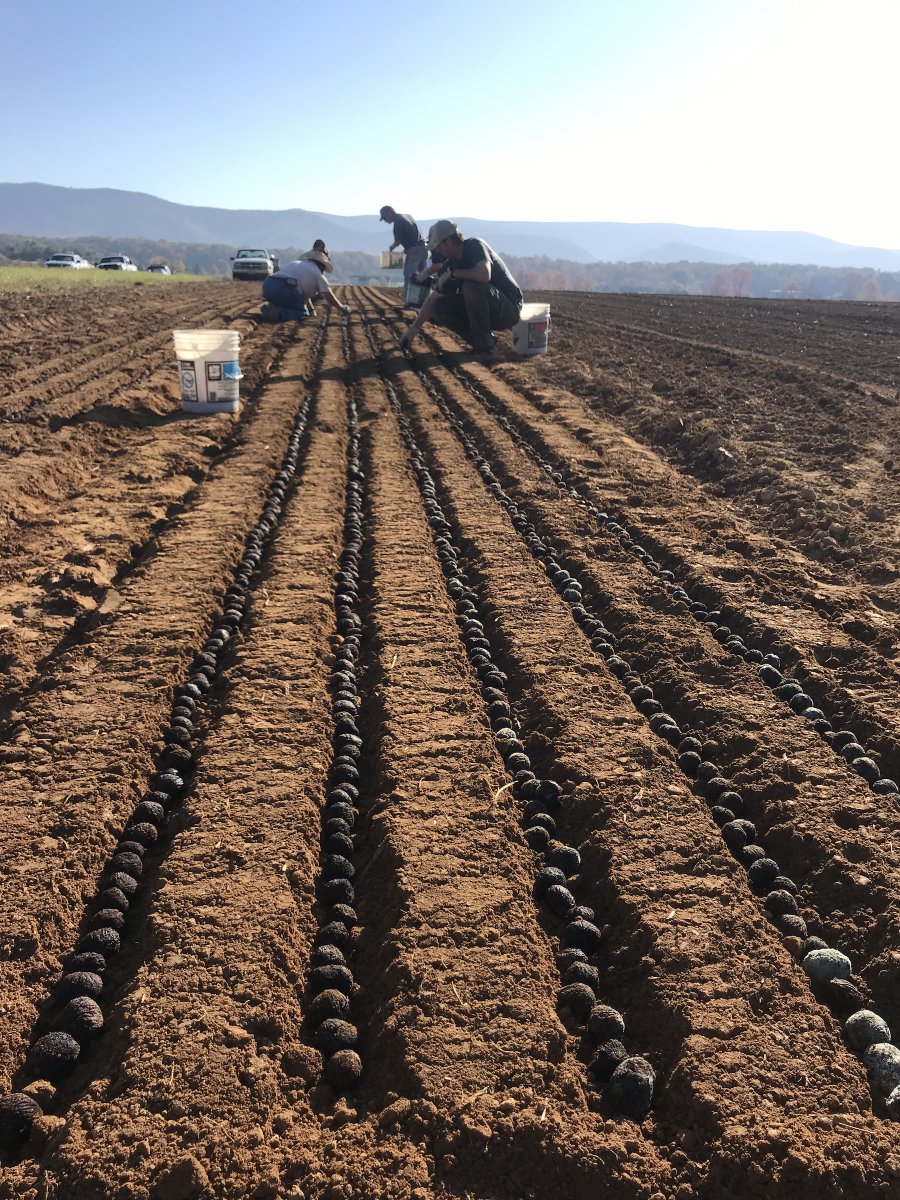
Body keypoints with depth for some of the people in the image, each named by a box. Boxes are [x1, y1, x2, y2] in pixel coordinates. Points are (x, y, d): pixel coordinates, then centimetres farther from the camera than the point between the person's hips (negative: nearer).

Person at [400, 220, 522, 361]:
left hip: (509, 308, -8)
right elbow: (434, 297, 11)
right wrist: (414, 328, 9)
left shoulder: (475, 246, -16)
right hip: (481, 309, 8)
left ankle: (485, 347, -22)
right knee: (438, 307, -6)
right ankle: (480, 340, 3)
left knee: (470, 286, -34)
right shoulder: (451, 263, 5)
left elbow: (485, 274, -36)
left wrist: (452, 273, -22)